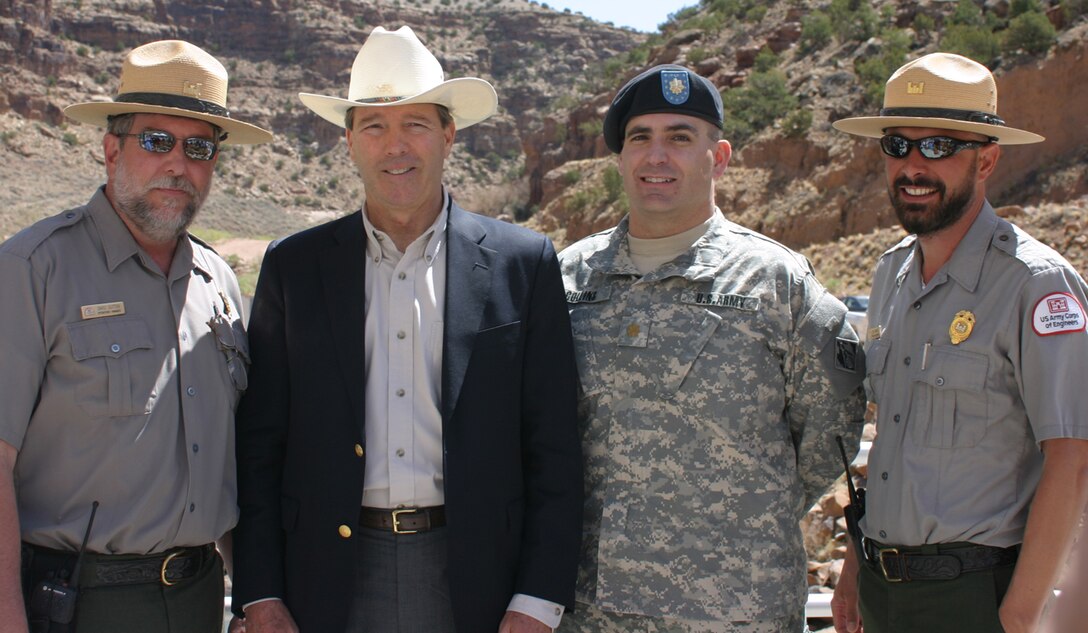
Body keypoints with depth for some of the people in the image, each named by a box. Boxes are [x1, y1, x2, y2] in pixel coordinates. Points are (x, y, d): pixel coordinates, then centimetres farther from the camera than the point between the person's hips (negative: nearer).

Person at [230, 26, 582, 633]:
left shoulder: (523, 263, -2)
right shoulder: (295, 266, 3)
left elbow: (554, 450, -2)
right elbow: (259, 443, 4)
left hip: (472, 577, -1)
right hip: (332, 577, 1)